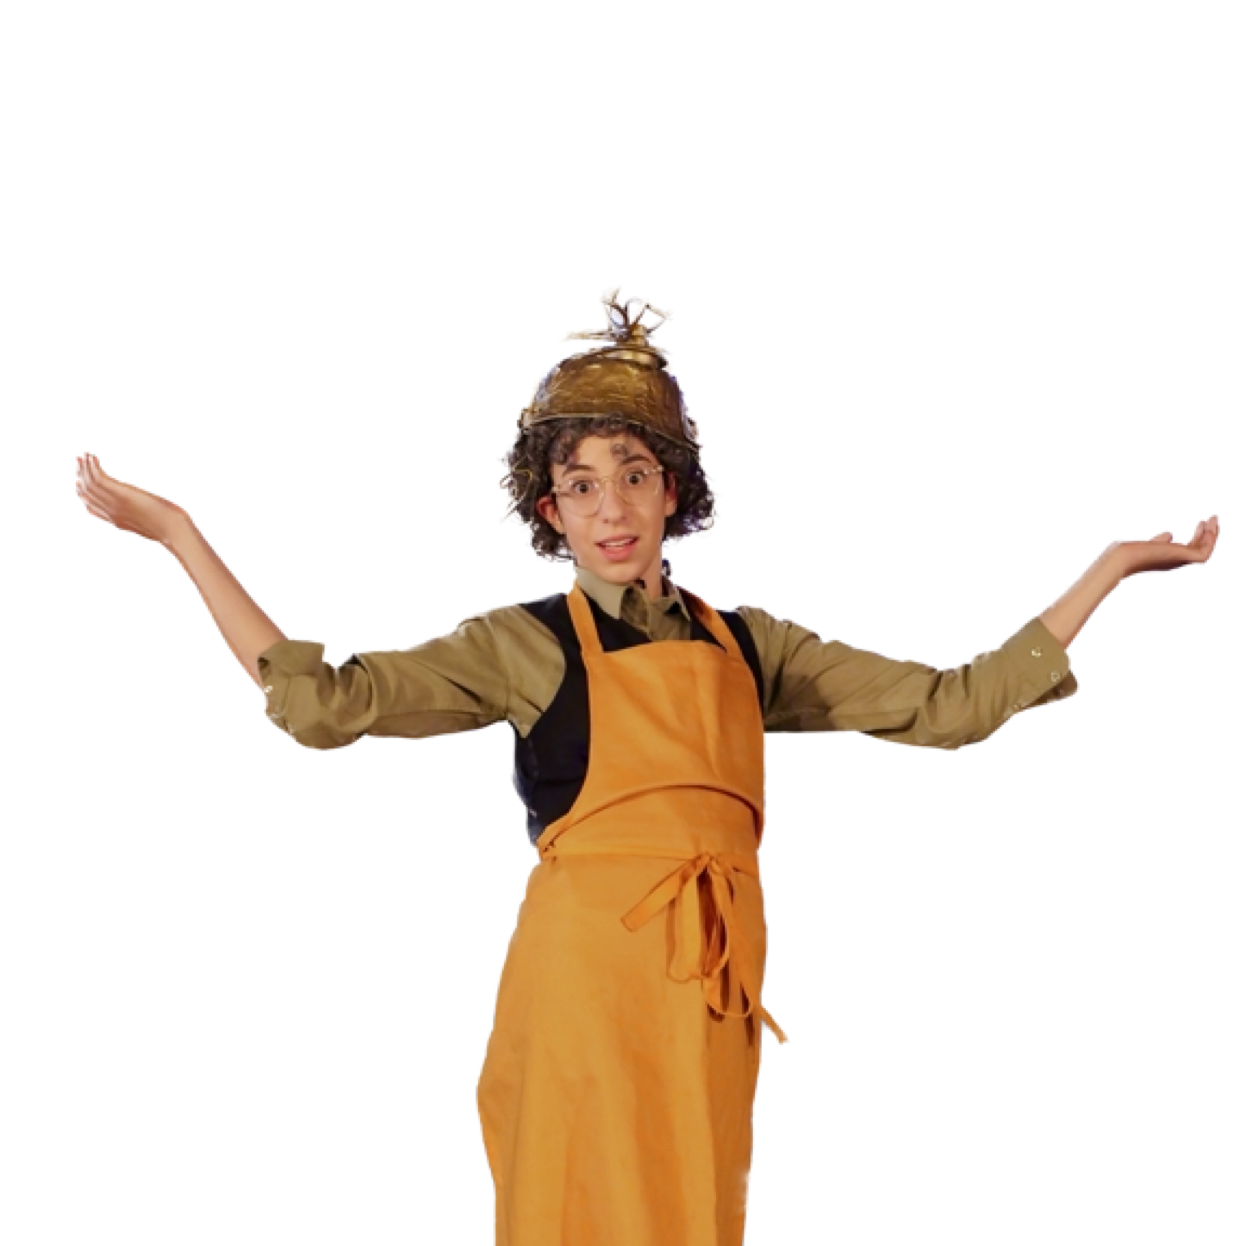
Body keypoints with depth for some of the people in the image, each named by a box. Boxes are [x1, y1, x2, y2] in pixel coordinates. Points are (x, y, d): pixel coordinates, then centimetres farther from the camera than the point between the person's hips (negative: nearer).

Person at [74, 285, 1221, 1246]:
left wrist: (1113, 565, 13)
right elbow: (325, 703, -10)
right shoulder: (525, 645, 2)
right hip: (584, 984, -4)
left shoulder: (747, 645, 13)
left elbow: (950, 705, 12)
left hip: (710, 999, 4)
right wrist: (178, 534, -13)